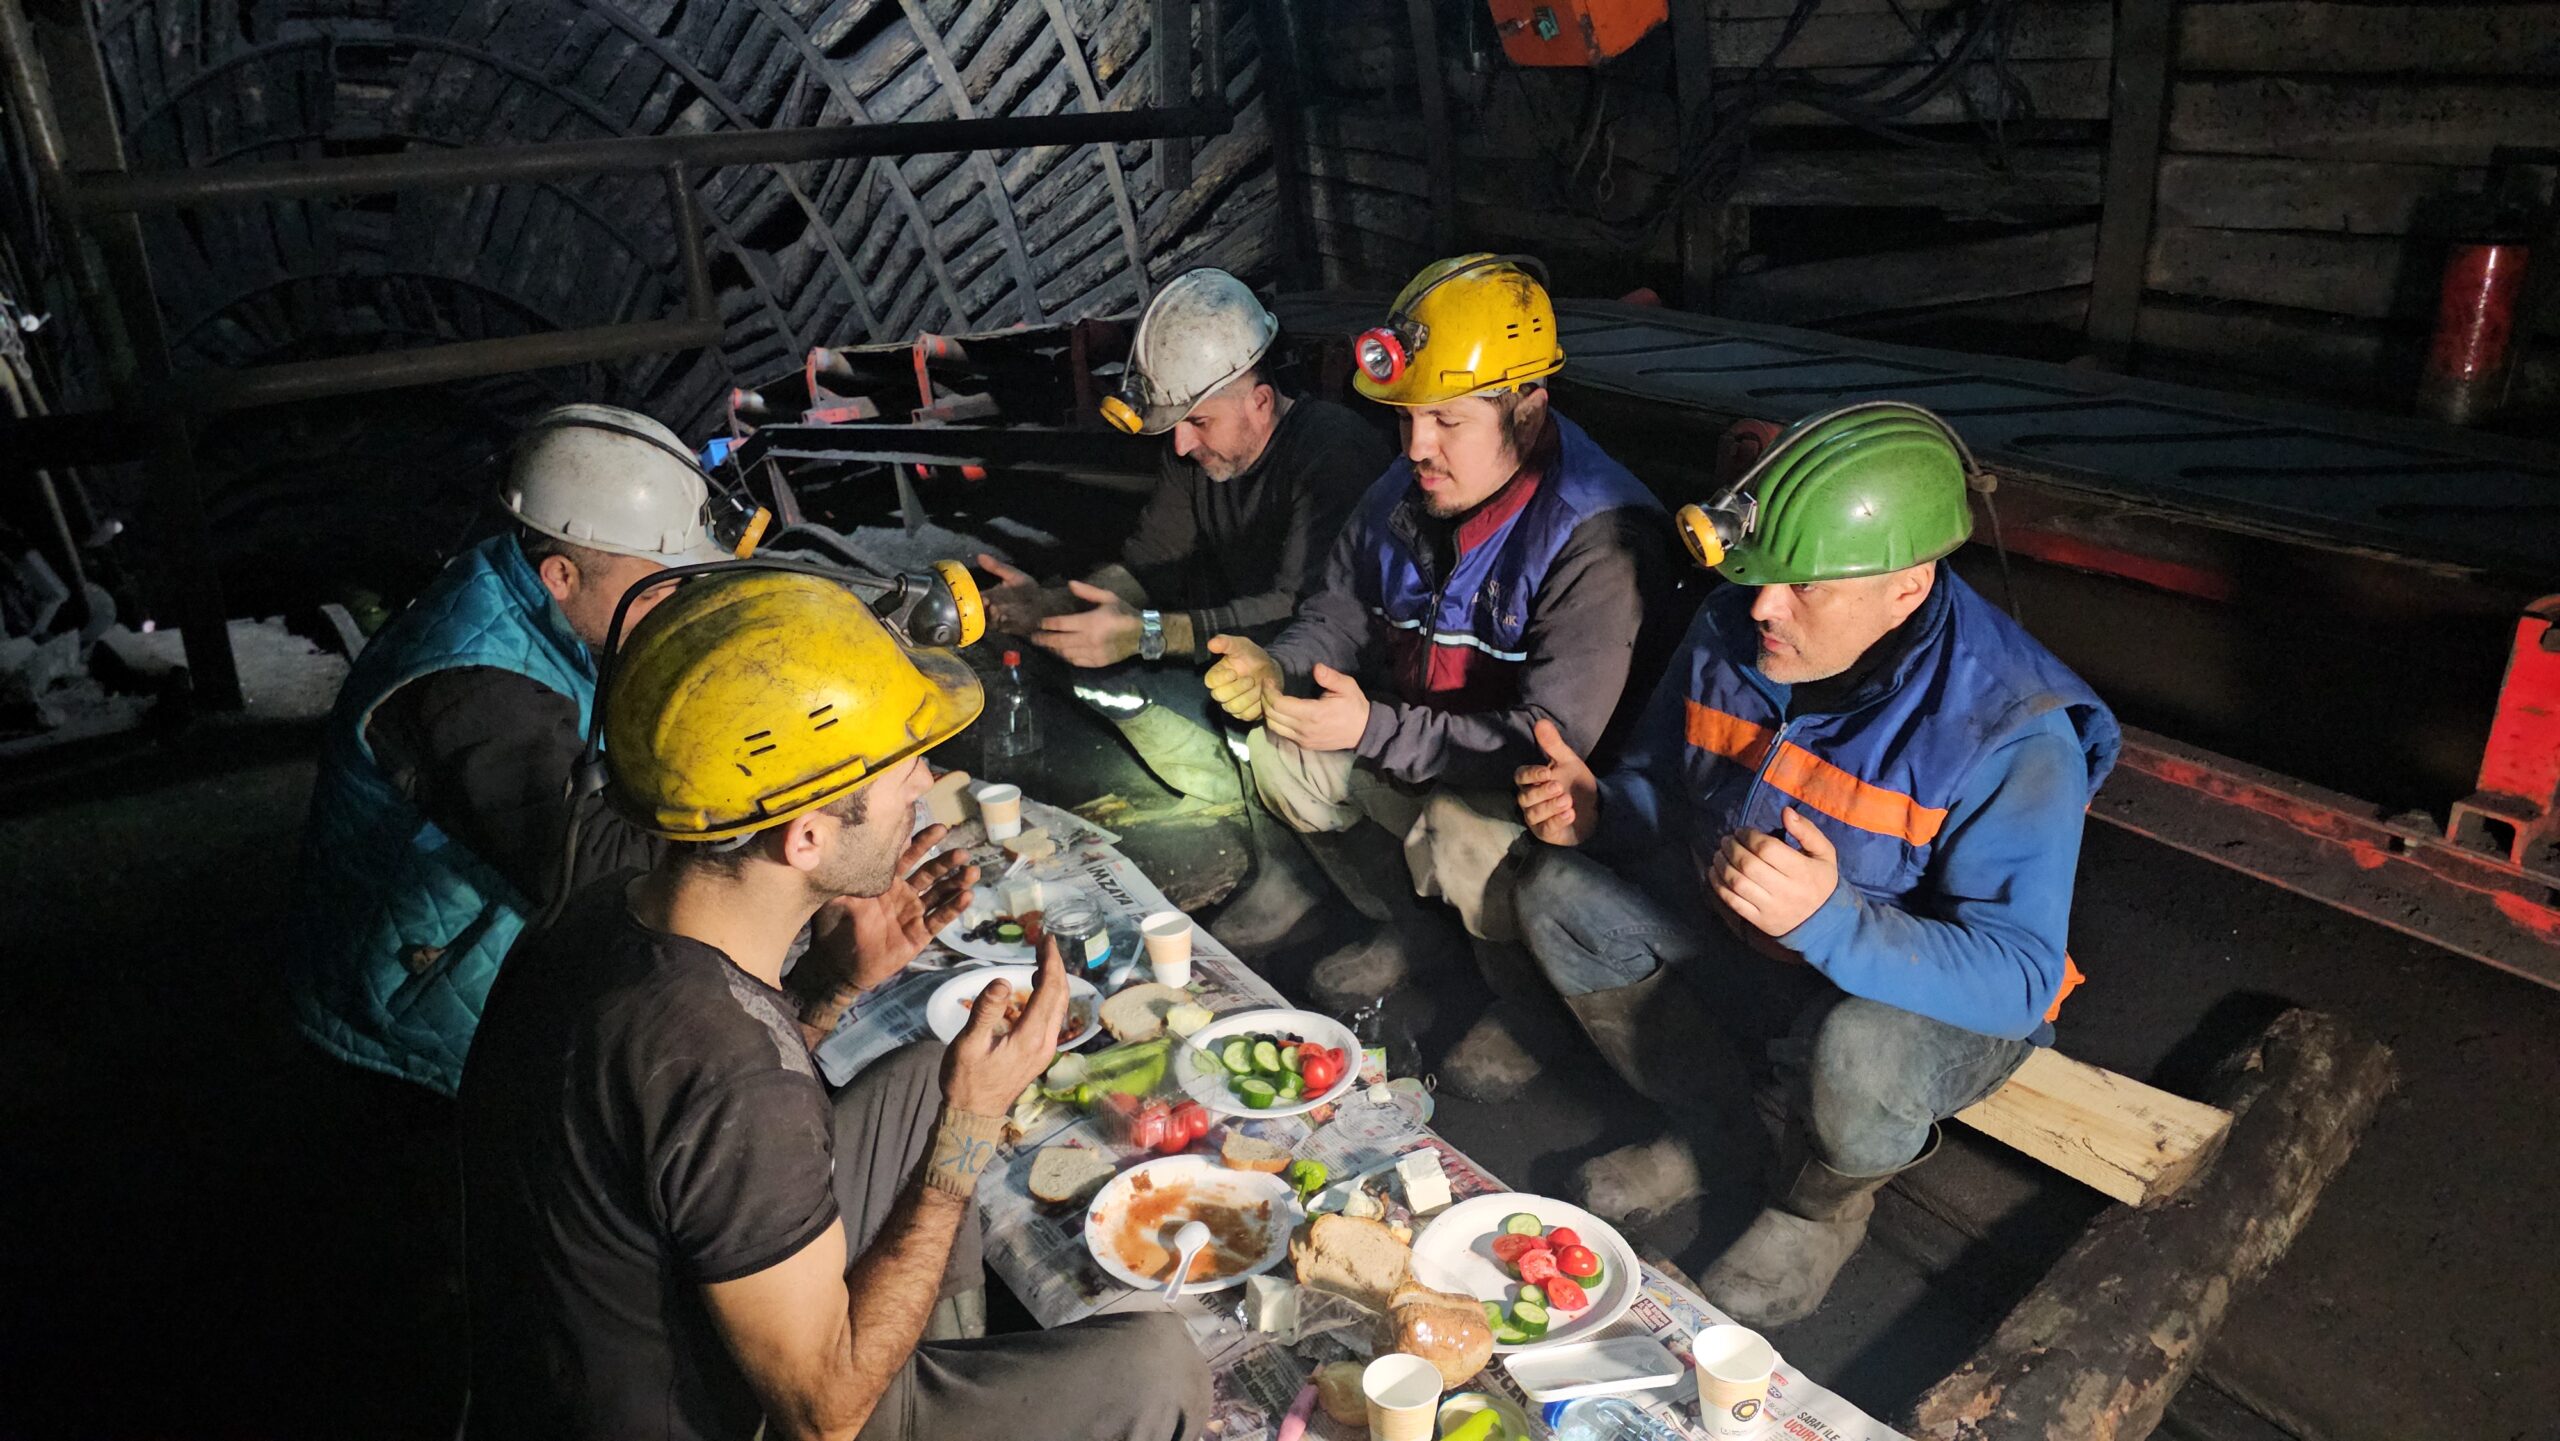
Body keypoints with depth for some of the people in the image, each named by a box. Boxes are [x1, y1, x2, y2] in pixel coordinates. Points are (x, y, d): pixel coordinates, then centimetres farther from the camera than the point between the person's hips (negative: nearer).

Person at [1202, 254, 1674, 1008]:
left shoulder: (1601, 536, -28)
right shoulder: (1407, 488, -3)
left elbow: (1555, 738, -31)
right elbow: (1342, 608, 10)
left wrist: (1376, 731, -37)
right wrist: (1278, 668, -15)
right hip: (1411, 754, 8)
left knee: (1464, 835, -35)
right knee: (1277, 754, 0)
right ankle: (1402, 928, 16)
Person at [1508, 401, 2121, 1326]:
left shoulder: (2013, 736, -30)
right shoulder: (1732, 634, -13)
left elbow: (2017, 981, -34)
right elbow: (1661, 790, 4)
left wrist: (1828, 919, -50)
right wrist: (1596, 809, -20)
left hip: (1924, 996, -6)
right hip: (1741, 940, 6)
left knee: (1858, 1052, -39)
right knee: (1560, 891, -6)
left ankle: (1820, 1204, 1)